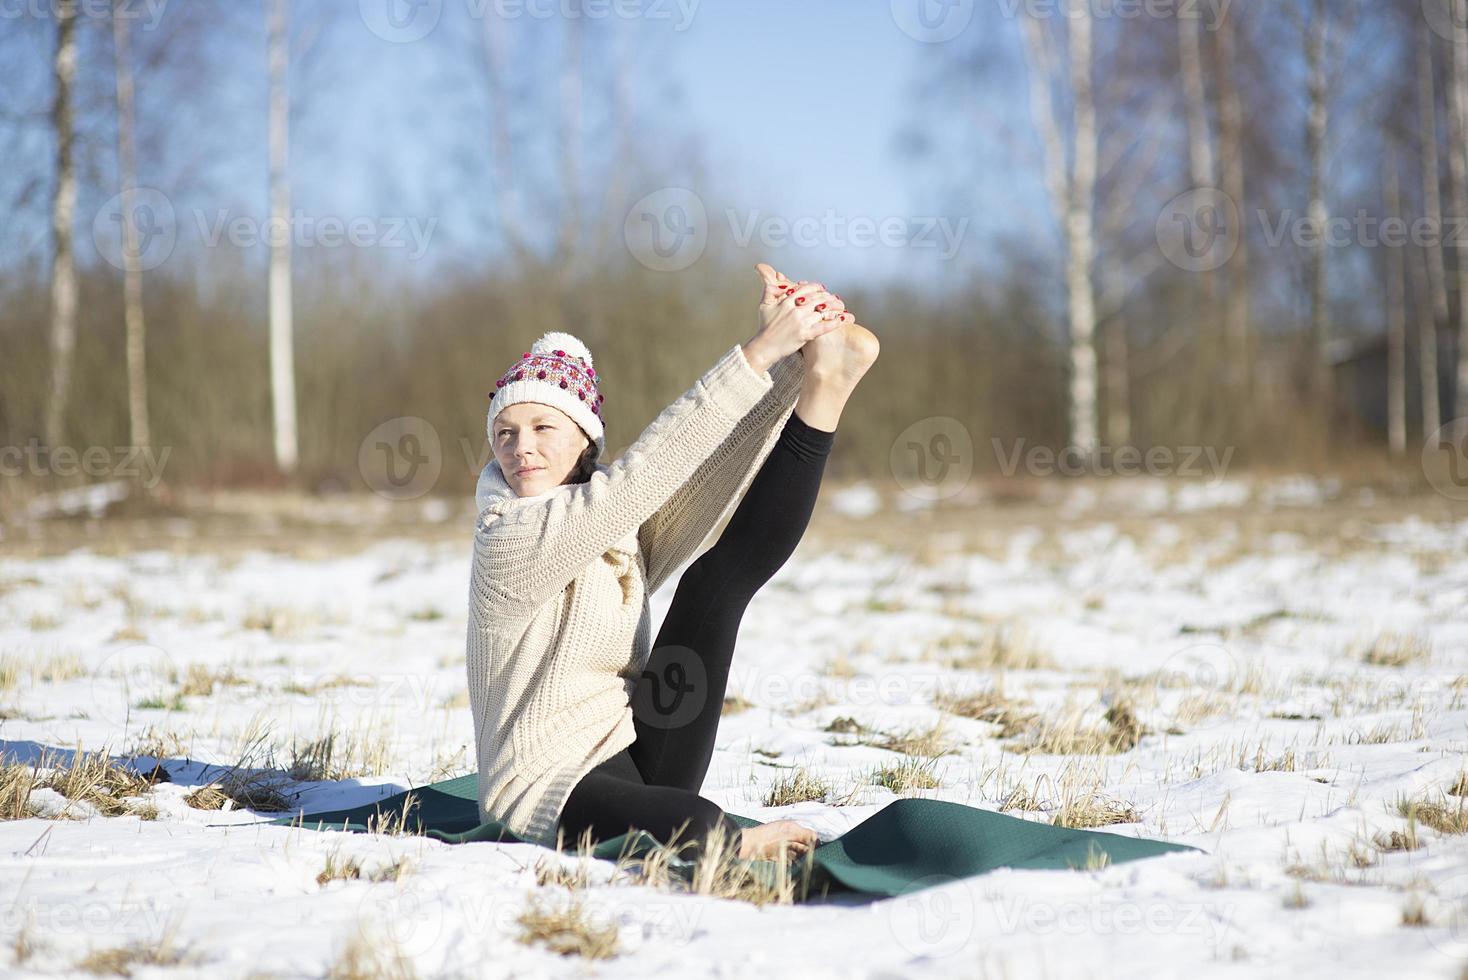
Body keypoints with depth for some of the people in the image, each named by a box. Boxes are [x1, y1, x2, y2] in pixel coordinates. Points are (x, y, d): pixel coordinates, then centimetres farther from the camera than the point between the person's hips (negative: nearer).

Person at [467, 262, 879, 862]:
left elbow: (712, 470, -4)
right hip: (548, 788, -7)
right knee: (691, 824, -39)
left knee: (722, 577, -2)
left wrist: (788, 359, -16)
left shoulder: (622, 530, 9)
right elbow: (651, 464, -21)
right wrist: (759, 354, -23)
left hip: (637, 759, 7)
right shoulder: (509, 541, -14)